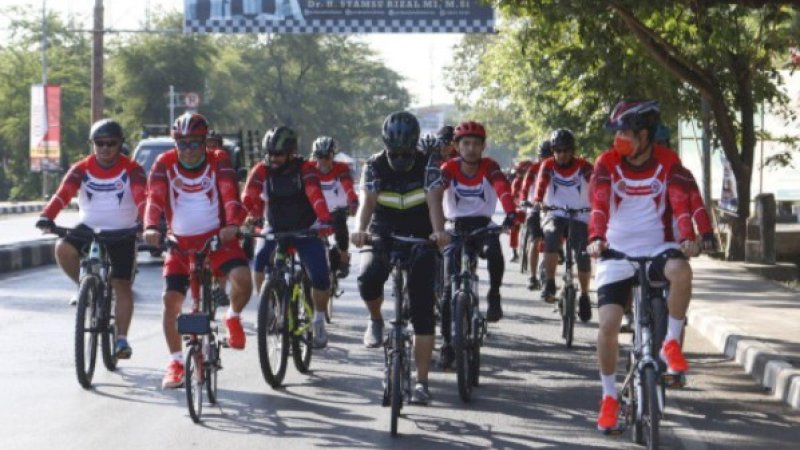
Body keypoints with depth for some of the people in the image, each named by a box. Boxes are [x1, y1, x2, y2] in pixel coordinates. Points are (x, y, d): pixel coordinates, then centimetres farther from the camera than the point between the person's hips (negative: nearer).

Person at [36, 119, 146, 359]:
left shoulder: (131, 169, -11)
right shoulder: (82, 169, -7)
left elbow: (142, 197, -26)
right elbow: (63, 193, -21)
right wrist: (47, 217, -39)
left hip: (123, 232, -2)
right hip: (89, 228, 2)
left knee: (122, 286, -4)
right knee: (63, 249, -26)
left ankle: (122, 339, 4)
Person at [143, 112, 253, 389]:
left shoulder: (218, 164, -9)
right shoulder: (165, 165, -6)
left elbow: (231, 197, -22)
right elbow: (155, 199, -18)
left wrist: (232, 225, -43)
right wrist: (151, 227, -39)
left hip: (216, 237, -2)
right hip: (180, 243, 2)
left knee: (242, 278, -27)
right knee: (171, 300, -8)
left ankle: (233, 318, 7)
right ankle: (175, 362, 9)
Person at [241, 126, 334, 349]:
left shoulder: (305, 169, -17)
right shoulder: (262, 171, -11)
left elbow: (315, 195, -33)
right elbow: (249, 198, -23)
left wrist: (324, 219, -50)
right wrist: (247, 219, -42)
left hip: (305, 231, -2)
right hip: (275, 230, 2)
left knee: (320, 277, -14)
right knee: (260, 260, -26)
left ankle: (319, 320, 12)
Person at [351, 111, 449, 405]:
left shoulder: (427, 166, -10)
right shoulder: (375, 166, -9)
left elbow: (434, 202, -24)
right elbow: (367, 202, -23)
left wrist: (439, 231, -45)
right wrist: (360, 230, -44)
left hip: (420, 240, 0)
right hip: (382, 237, 0)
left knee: (423, 311, -8)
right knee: (368, 281, -31)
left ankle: (421, 381, -4)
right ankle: (375, 320, 3)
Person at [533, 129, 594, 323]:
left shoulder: (583, 166, -6)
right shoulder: (548, 166, -3)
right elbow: (541, 183, -21)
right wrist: (537, 200, -42)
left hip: (579, 217, 0)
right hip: (555, 215, 0)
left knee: (583, 255, -15)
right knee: (552, 235, -33)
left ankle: (584, 296, 10)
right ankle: (549, 283, -22)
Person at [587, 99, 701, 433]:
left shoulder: (668, 163, -5)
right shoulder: (607, 163, -6)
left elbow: (680, 203, -16)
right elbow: (599, 205, -19)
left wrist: (688, 238, -35)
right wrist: (596, 238, -38)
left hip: (657, 248, -1)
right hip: (618, 252, 1)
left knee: (681, 271, -36)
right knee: (608, 324, -11)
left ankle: (671, 344, -15)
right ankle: (609, 397, 9)